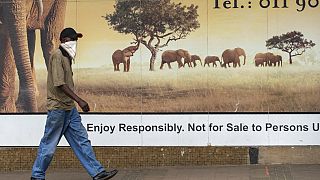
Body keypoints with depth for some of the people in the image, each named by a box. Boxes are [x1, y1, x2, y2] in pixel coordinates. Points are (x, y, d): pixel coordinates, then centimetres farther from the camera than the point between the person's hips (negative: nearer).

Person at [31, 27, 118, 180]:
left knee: (82, 141, 5)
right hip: (57, 108, -9)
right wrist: (79, 100, -27)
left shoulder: (66, 56, 14)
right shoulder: (57, 56, -15)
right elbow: (59, 83, -24)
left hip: (69, 108, 9)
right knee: (49, 145, 2)